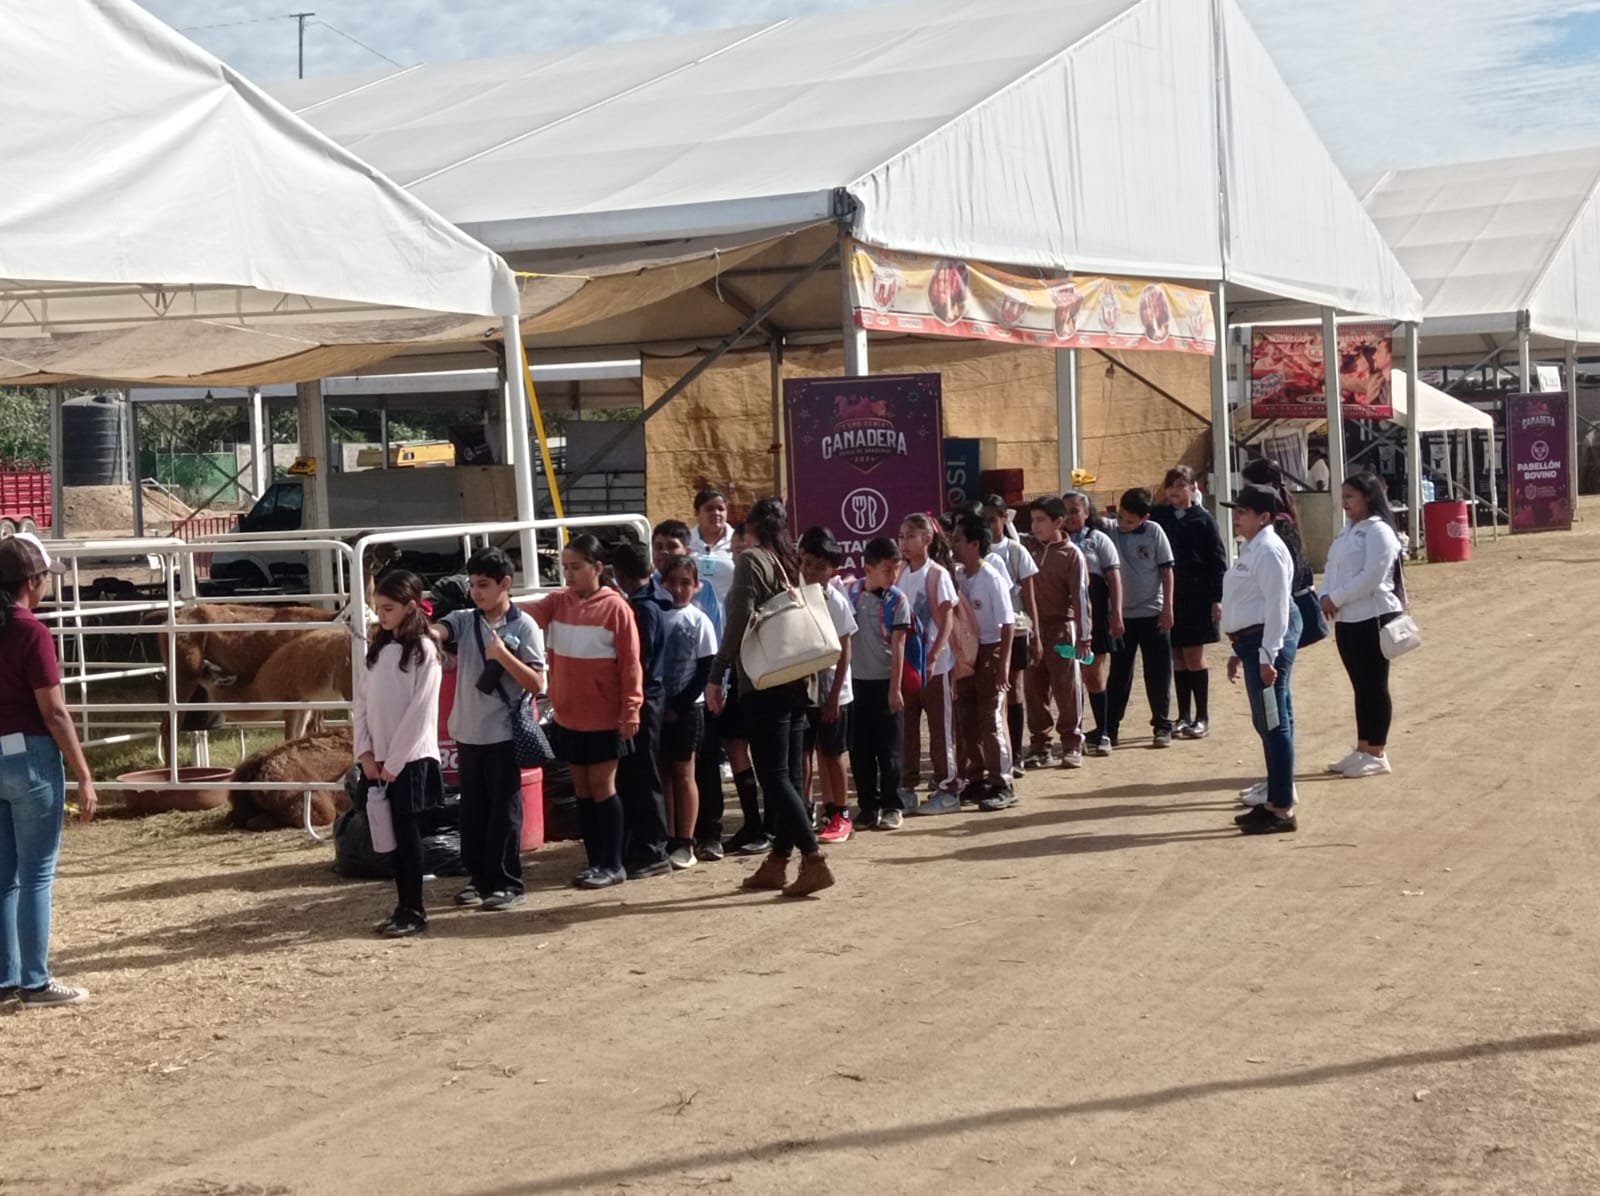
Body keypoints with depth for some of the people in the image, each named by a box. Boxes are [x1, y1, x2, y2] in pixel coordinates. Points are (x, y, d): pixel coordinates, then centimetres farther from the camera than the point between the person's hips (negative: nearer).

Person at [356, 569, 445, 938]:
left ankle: (413, 911, 4)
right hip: (378, 759, 6)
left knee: (407, 832, -3)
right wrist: (365, 752, 0)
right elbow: (361, 703, 10)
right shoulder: (378, 649, 11)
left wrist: (394, 762, -13)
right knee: (393, 833, 9)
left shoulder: (424, 650, -9)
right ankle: (404, 907, 15)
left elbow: (420, 712, -13)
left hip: (410, 758, -6)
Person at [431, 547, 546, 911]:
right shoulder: (464, 621, 5)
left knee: (504, 810, 1)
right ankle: (479, 878, 22)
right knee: (472, 810, 11)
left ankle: (507, 883, 8)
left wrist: (503, 655, -19)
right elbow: (435, 631, -16)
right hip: (468, 732, 4)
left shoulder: (524, 627, -5)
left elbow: (536, 684, -9)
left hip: (504, 733, -4)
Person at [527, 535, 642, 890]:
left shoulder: (615, 607, -12)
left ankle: (613, 865, 10)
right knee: (582, 789, 11)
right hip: (567, 715, 5)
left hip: (604, 718, -5)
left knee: (602, 788, 1)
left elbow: (631, 664, -11)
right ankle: (595, 862, 20)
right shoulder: (558, 602, 4)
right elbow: (530, 615, -13)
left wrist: (630, 711, -12)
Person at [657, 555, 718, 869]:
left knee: (683, 773, 1)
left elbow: (705, 671, -5)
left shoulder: (699, 621, -4)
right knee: (662, 773, 6)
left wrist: (679, 705, -10)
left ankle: (685, 845, 5)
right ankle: (668, 842, 12)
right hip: (656, 706, 3)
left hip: (686, 708, -3)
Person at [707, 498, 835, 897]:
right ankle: (777, 861, 14)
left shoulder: (752, 560, -7)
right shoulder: (791, 563, 13)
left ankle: (814, 859, -15)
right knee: (788, 774, 9)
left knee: (774, 776, -7)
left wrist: (716, 676, -11)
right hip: (796, 681, 8)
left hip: (763, 684, -8)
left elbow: (739, 621, -15)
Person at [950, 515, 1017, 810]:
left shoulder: (992, 579, -14)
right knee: (966, 720, 11)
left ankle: (1002, 785, 2)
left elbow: (1008, 624, -13)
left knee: (990, 721, -4)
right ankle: (975, 779, 22)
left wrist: (1003, 664, -16)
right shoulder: (957, 577, 4)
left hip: (989, 652, -6)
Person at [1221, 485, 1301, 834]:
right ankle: (1275, 799, 24)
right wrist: (1239, 651, 23)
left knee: (1274, 724, -7)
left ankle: (1282, 809, -3)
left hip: (1267, 641, -11)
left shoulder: (1269, 551, -14)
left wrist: (1267, 655, -23)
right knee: (1268, 724, 16)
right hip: (1252, 642, 11)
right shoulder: (1251, 549, 18)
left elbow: (1276, 605, -20)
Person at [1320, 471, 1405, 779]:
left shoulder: (1378, 531, -13)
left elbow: (1371, 577, -21)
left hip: (1373, 618, -9)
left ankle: (1377, 754, 6)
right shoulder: (1347, 530, 16)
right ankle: (1363, 750, 21)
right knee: (1361, 687, 14)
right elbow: (1332, 568, 15)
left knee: (1375, 687, -1)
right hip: (1347, 619, 9)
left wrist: (1336, 598, -16)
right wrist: (1326, 597, -3)